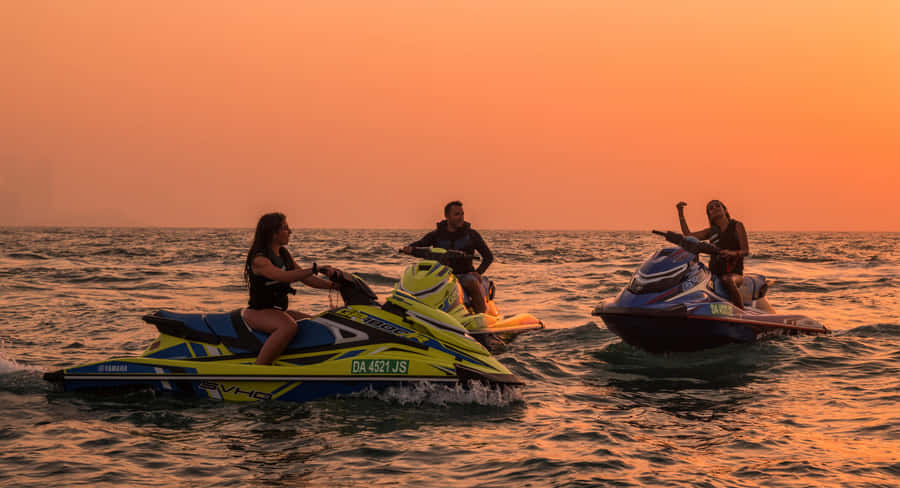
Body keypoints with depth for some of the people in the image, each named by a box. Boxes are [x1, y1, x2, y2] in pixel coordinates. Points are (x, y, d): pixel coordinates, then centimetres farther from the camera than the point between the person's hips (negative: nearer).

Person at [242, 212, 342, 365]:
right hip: (258, 312, -10)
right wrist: (316, 269, -41)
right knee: (289, 327, -37)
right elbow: (284, 276, -34)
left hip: (279, 311, 10)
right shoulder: (259, 260, -16)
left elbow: (306, 278, 14)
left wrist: (334, 285, 1)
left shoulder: (284, 254, 12)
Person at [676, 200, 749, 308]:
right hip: (714, 273, 4)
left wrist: (732, 253, -23)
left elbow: (746, 251, -1)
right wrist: (680, 213, 11)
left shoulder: (736, 225, 6)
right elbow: (688, 235, 15)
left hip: (734, 273, -4)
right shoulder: (711, 231, 18)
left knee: (728, 280, -40)